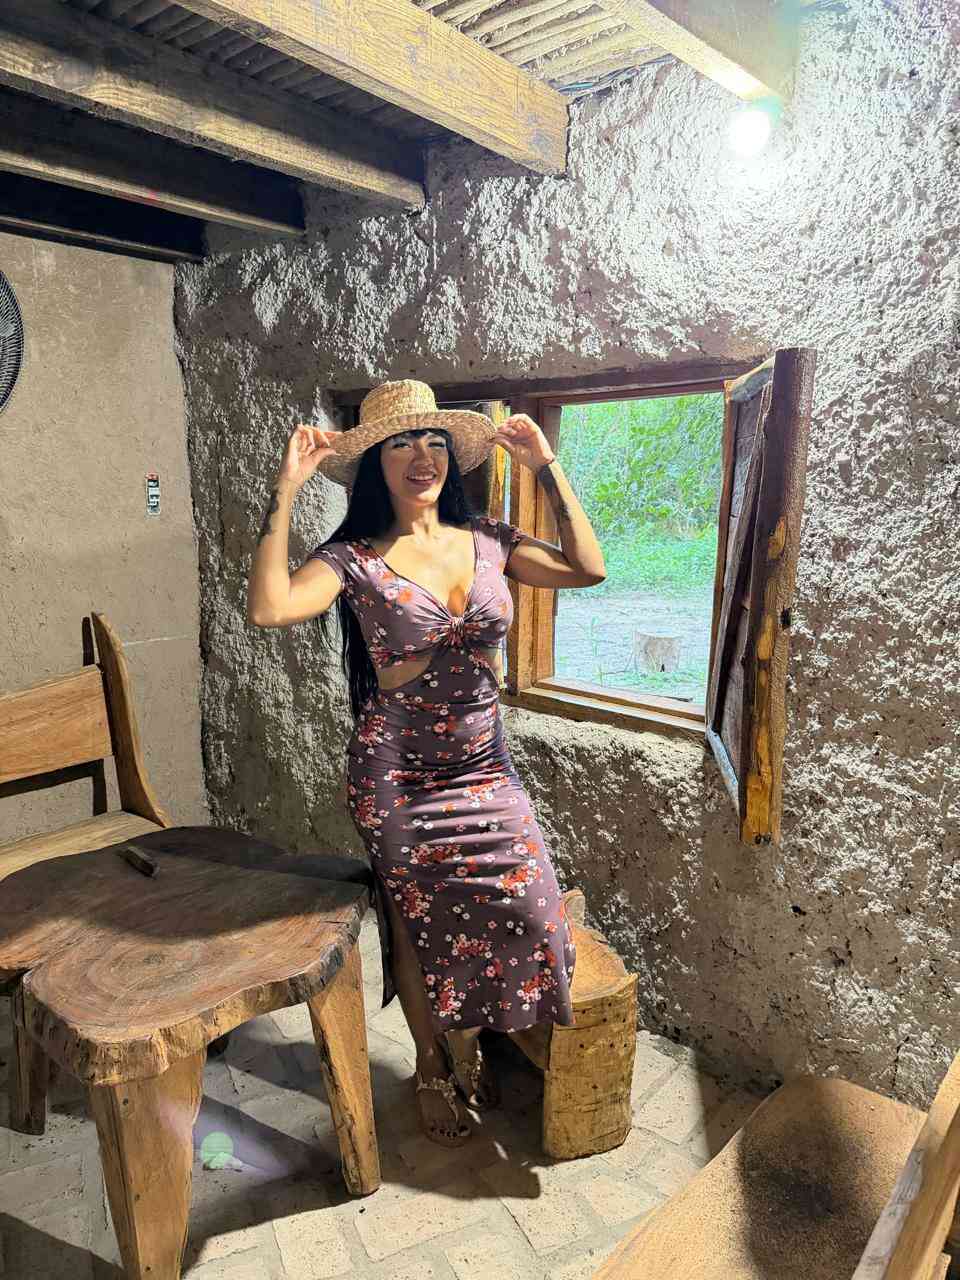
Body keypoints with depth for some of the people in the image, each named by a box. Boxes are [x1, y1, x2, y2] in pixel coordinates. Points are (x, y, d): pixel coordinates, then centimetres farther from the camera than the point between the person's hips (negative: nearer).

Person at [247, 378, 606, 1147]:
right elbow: (269, 608, -25)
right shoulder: (355, 558, -10)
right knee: (421, 921, 10)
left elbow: (587, 569, 0)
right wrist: (287, 491, -24)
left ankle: (468, 1042, 30)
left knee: (524, 907, -2)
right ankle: (432, 1068, 39)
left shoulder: (487, 541, 2)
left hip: (485, 767, 4)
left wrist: (548, 467, -3)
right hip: (397, 780, -3)